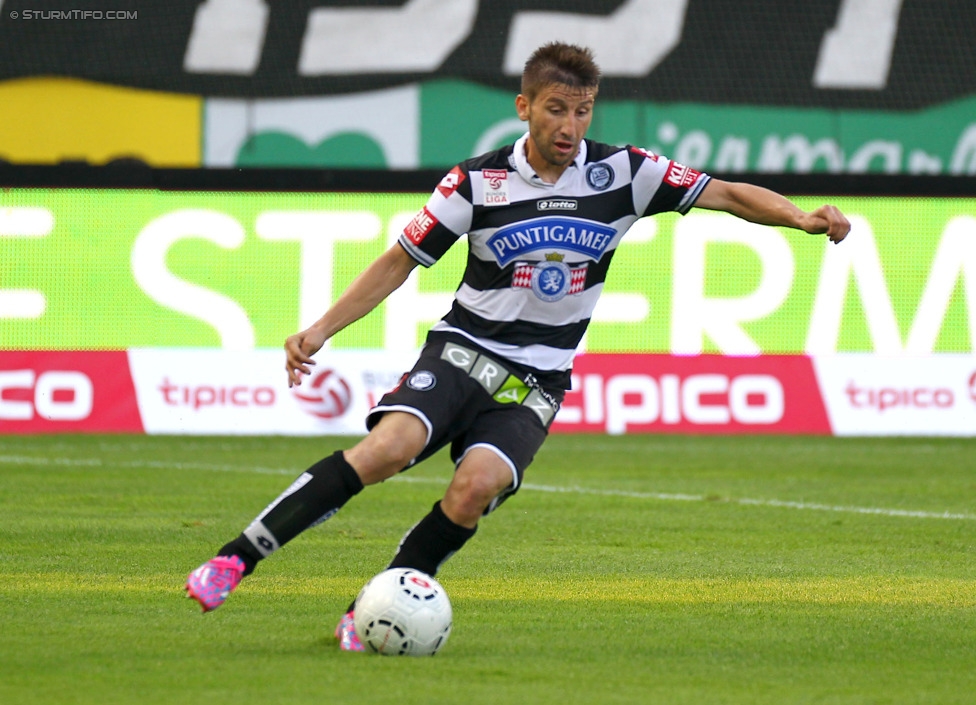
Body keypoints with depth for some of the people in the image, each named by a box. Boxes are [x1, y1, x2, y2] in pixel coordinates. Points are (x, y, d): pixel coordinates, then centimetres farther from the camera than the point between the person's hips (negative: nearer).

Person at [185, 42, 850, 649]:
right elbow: (400, 261, 4)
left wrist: (802, 217, -18)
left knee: (478, 484, -29)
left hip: (535, 385, 1)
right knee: (391, 443, -30)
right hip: (460, 354, -1)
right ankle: (234, 561, -26)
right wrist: (320, 330, -4)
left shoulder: (621, 172, -1)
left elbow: (727, 195, -1)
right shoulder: (477, 181, -3)